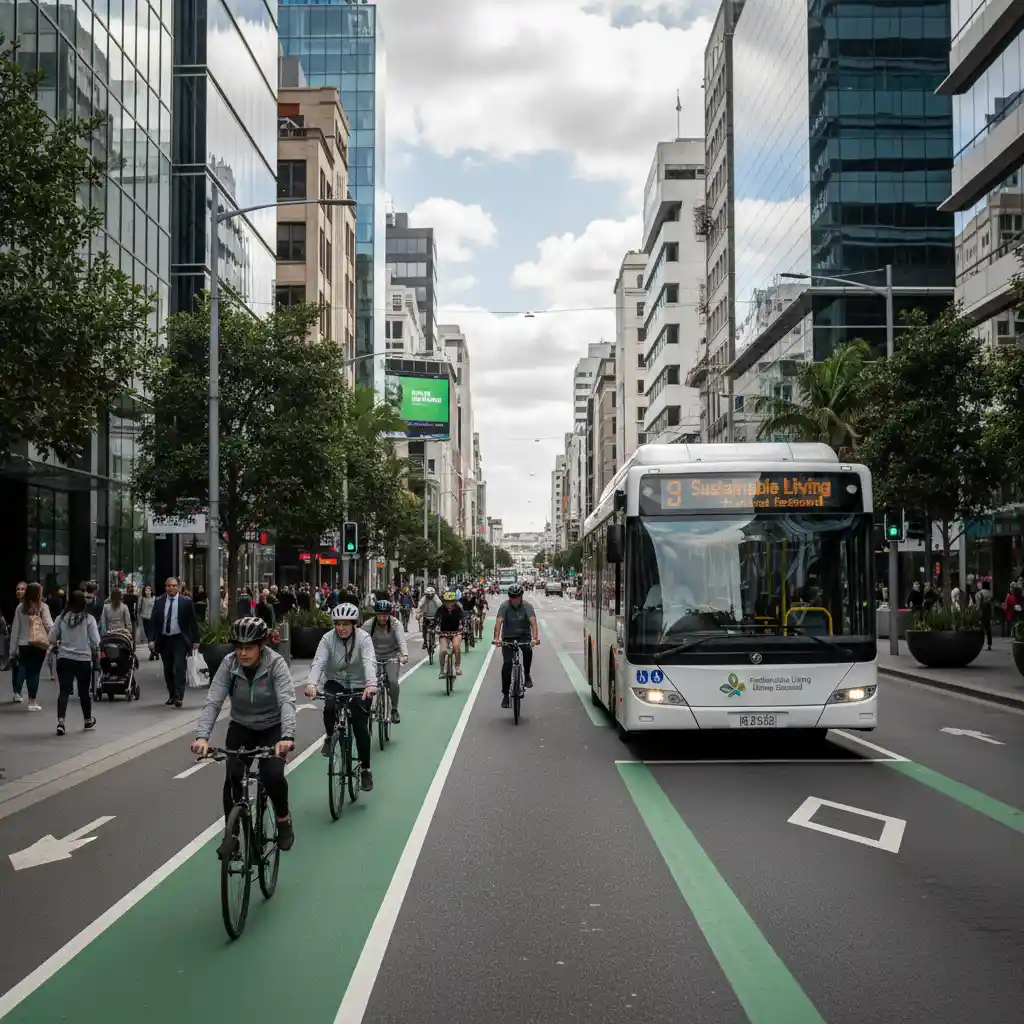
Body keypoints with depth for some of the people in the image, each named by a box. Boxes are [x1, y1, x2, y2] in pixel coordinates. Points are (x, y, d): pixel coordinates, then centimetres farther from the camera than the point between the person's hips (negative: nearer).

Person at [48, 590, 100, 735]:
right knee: (84, 691, 14)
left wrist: (57, 647, 21)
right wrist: (96, 652, 11)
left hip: (64, 658, 1)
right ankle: (88, 720, 30)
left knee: (64, 691, 1)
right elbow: (95, 641, -8)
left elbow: (52, 638, 2)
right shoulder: (88, 618, -6)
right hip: (83, 659, -1)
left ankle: (61, 722, -14)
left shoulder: (62, 617, 0)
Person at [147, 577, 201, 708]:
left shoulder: (186, 602, -2)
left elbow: (193, 622, 0)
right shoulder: (159, 602, 4)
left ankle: (179, 697, -9)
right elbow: (153, 622, 5)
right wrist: (152, 639, -5)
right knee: (168, 670, 8)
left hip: (180, 639, -3)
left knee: (179, 668, -12)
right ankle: (172, 696, 19)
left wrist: (195, 640, -3)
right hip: (164, 639, 3)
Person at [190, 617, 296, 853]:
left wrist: (287, 737, -51)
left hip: (272, 729, -2)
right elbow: (213, 701, -24)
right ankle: (231, 832, 3)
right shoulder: (228, 664, -16)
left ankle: (283, 819, 8)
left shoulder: (275, 663, -23)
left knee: (273, 774, -22)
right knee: (233, 776, -18)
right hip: (240, 727, 2)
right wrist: (202, 736, -40)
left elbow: (287, 701, -34)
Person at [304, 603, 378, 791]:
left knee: (360, 726, -8)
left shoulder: (363, 638, -18)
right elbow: (318, 662, -25)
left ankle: (366, 769, 8)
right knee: (329, 707, -31)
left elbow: (369, 662, -33)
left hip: (359, 686, -1)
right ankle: (330, 737, 0)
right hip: (336, 682, 1)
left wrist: (371, 683, -52)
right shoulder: (328, 638, -13)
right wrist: (312, 683, -45)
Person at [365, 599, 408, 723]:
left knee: (393, 681, -22)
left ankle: (394, 710, -2)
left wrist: (405, 654, -51)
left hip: (391, 656, -1)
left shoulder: (396, 624, -18)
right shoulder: (369, 624, -14)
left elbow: (401, 640, -32)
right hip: (374, 656, 2)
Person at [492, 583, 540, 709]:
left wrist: (535, 637, -46)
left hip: (524, 635, 0)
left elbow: (533, 621, -30)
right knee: (507, 664, -9)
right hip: (508, 636, 0)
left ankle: (527, 675, -5)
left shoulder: (527, 606, -17)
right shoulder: (504, 606, -17)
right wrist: (497, 638, -45)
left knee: (528, 650, -31)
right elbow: (499, 622, -29)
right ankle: (505, 694, 1)